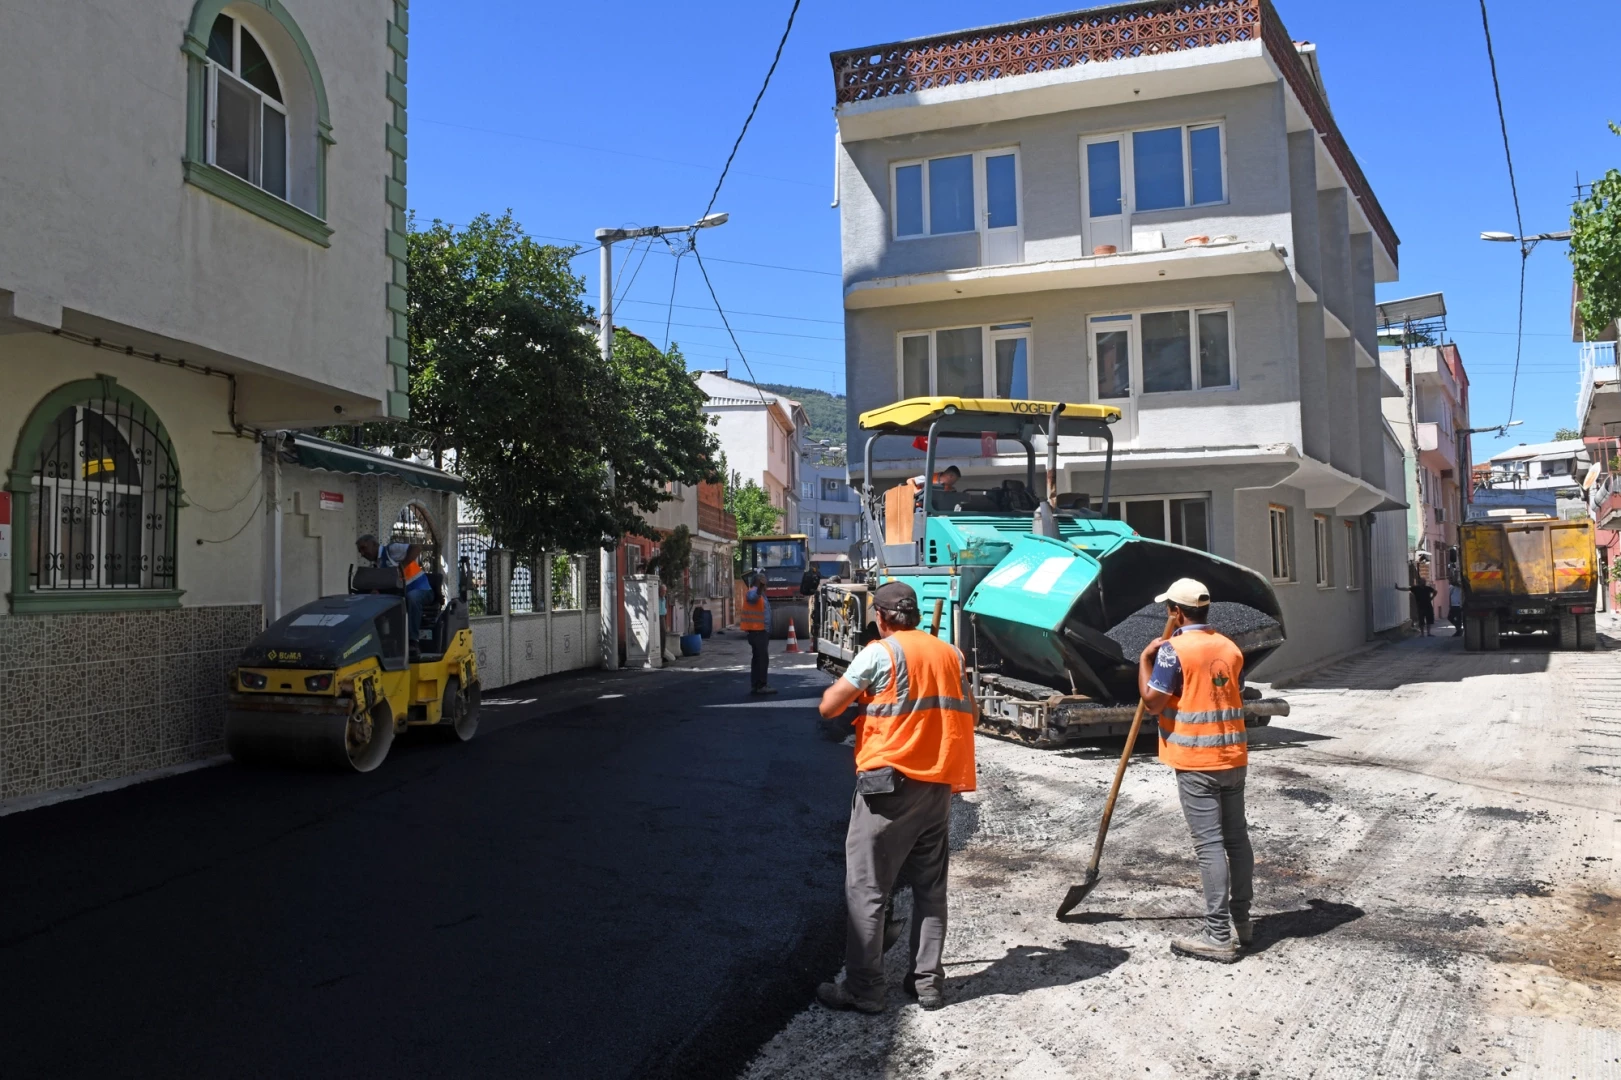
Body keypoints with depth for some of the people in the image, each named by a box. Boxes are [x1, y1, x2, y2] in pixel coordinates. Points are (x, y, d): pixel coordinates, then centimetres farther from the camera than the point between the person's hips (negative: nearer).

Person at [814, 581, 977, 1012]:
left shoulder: (880, 653, -8)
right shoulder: (949, 654, 8)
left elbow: (828, 708, -7)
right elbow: (970, 714, 15)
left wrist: (857, 694, 11)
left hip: (888, 784, -6)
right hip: (938, 785, 6)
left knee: (866, 889, 2)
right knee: (930, 887, 14)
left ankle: (863, 988, 6)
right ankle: (928, 981, 19)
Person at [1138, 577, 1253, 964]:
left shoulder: (1173, 650, -13)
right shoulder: (1230, 648, 8)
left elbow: (1153, 702, -14)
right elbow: (1238, 700, 16)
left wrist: (1144, 660, -3)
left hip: (1196, 762, -7)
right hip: (1233, 757, 7)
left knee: (1209, 844, -6)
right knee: (1237, 837, 14)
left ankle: (1218, 936, -3)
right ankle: (1241, 920, 25)